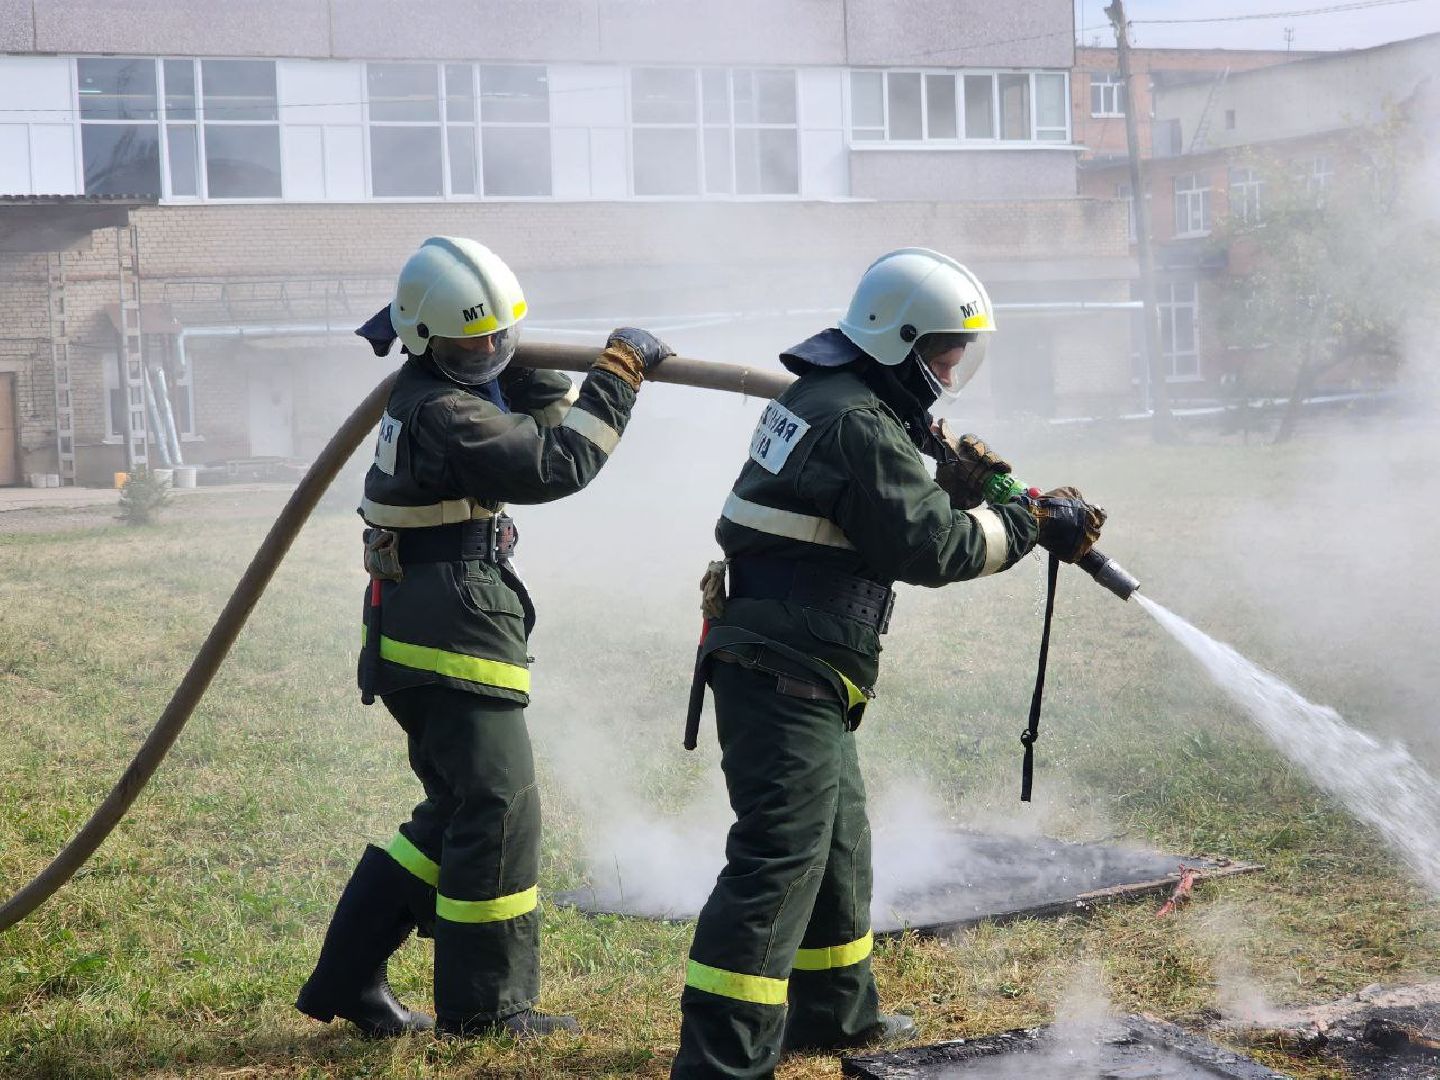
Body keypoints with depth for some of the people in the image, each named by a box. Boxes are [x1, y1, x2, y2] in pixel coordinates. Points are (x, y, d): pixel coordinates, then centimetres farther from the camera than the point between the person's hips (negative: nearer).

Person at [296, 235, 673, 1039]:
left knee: (458, 811, 16)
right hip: (452, 636, -10)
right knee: (501, 812, -3)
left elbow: (538, 425, 20)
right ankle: (483, 1003, 7)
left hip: (422, 637, 10)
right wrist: (617, 376, -18)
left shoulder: (456, 386, 12)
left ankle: (348, 978, 20)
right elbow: (553, 468, -24)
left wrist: (541, 383, -1)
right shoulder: (443, 411, -19)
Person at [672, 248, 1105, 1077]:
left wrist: (953, 478, 5)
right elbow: (931, 546, -15)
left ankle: (834, 1013, 37)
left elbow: (896, 511, 21)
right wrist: (1034, 524, -7)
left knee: (837, 843, 22)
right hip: (784, 676, -11)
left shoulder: (829, 398, 14)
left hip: (790, 673, 11)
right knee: (779, 856, -12)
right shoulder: (860, 425, -17)